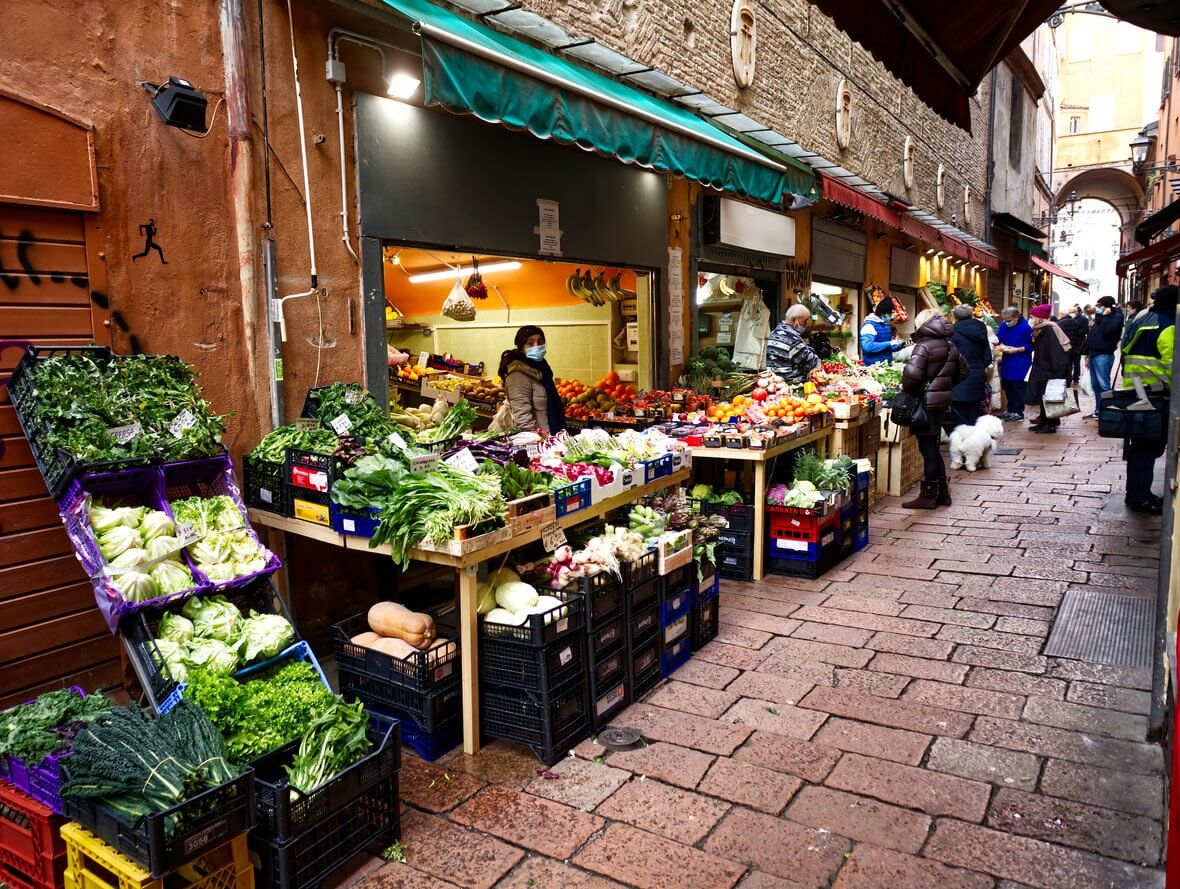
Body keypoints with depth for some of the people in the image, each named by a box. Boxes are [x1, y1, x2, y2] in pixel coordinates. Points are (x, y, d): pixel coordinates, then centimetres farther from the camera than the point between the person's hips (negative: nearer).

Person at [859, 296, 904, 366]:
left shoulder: (886, 325, 14)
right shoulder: (869, 325, -13)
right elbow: (868, 346, -27)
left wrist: (899, 345, 5)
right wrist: (889, 344, -22)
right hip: (873, 366, -8)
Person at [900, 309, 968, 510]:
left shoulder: (924, 346, -15)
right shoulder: (950, 346, 11)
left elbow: (912, 373, -27)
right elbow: (963, 371, 21)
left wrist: (908, 390, -10)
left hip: (927, 401, -8)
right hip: (943, 399, 8)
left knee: (927, 449, -2)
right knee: (932, 448, 16)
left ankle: (928, 496, 5)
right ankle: (942, 493, 22)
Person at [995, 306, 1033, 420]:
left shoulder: (1026, 327, -15)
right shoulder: (1003, 325, 2)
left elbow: (1031, 346, -11)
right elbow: (998, 339, 15)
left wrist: (1016, 350, -18)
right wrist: (1002, 346, -5)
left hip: (1021, 363, -6)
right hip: (1007, 362, 6)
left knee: (1019, 387, 0)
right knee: (1006, 386, 12)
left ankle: (1018, 412, 8)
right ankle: (1010, 410, 24)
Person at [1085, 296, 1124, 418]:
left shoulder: (1116, 316, -6)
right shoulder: (1100, 316, 19)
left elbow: (1107, 330, -24)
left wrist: (1105, 316, -13)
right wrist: (1087, 352, 20)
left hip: (1104, 355, -9)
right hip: (1094, 353, 9)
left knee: (1104, 385, -12)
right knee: (1095, 385, 11)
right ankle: (1098, 410, 18)